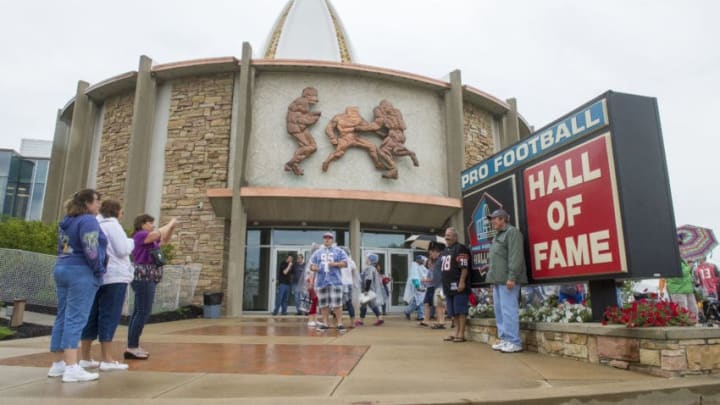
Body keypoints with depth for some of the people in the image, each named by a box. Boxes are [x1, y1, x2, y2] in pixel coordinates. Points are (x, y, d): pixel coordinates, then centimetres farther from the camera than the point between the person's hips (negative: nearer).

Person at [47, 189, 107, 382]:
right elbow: (90, 250, -21)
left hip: (62, 269, 9)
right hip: (81, 272, -9)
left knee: (63, 317, 11)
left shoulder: (67, 221, 17)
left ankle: (58, 364, 18)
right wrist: (99, 270, -9)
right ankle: (72, 368, -12)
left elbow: (62, 248, 22)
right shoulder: (88, 220, -12)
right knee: (76, 319, -11)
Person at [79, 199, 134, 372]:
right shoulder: (112, 225, -7)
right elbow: (123, 250, -12)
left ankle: (85, 358, 15)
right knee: (109, 317, -6)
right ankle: (107, 360, -4)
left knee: (92, 316, 11)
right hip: (113, 276, -8)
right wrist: (131, 242, 6)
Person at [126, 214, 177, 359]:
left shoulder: (149, 238, 18)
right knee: (143, 312, -11)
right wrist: (170, 223, -6)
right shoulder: (140, 235, -10)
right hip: (143, 278, -10)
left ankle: (133, 346, 14)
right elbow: (159, 233, -22)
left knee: (138, 312, 10)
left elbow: (165, 240, 29)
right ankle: (131, 347, -9)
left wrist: (172, 227, 13)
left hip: (147, 278, 10)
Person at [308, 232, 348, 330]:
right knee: (323, 304, 5)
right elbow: (311, 265, 14)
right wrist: (313, 267, -10)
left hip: (335, 281, -3)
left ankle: (340, 323, -1)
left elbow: (345, 263, 2)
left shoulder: (338, 251, 8)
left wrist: (335, 264, -15)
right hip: (321, 281, 3)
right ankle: (325, 323, 13)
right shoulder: (317, 252, 16)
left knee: (337, 303, -7)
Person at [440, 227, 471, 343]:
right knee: (453, 311, 12)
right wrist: (444, 284, 22)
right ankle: (456, 333, 18)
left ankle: (461, 334, 0)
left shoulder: (460, 249, -8)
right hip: (449, 286, 9)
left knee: (460, 310, -4)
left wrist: (462, 282, -22)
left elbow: (464, 267, -16)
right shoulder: (445, 251, 20)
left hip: (458, 285, -9)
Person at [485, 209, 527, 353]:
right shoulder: (497, 235, 24)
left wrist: (512, 277, -21)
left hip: (507, 279, -9)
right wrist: (492, 278, 19)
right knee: (499, 311, 9)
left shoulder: (512, 232, -5)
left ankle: (514, 342, -3)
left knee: (508, 310, -8)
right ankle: (505, 339, 16)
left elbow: (515, 256, -15)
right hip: (498, 279, 9)